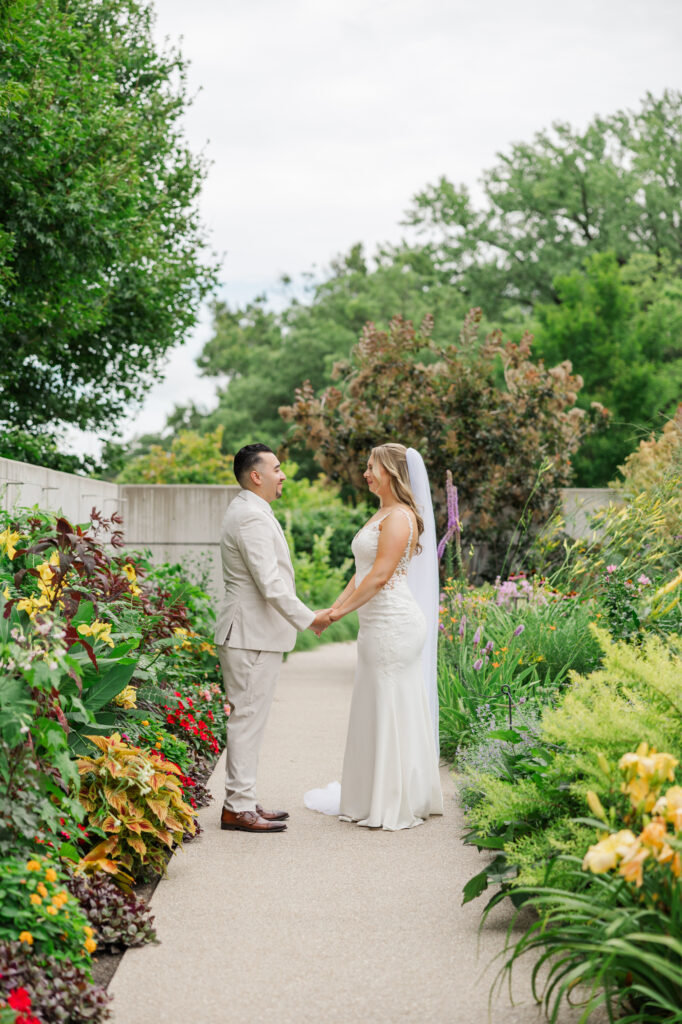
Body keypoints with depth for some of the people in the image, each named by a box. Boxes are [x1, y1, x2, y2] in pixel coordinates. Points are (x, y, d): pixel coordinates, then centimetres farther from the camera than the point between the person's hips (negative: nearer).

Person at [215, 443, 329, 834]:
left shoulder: (247, 511, 17)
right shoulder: (252, 517, -18)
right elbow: (270, 584, -23)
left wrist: (300, 617, 21)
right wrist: (308, 619, -14)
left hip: (255, 631, 11)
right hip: (253, 636, -11)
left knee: (249, 719, 14)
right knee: (247, 718, -6)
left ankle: (244, 801, 21)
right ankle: (238, 808, -1)